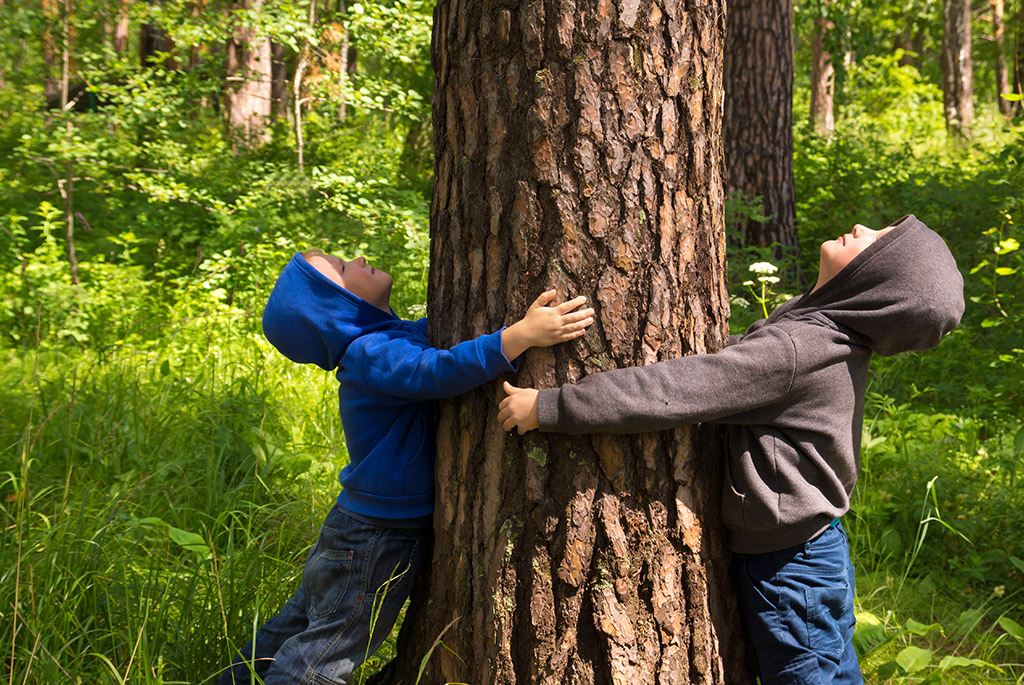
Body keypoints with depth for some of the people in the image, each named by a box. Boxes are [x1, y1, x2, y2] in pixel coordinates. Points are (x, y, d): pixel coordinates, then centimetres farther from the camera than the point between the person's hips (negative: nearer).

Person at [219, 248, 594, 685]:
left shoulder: (403, 334, 5)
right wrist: (522, 334, -50)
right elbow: (436, 371, -42)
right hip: (380, 535, -10)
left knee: (302, 619, 24)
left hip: (361, 522, 10)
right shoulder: (372, 354, -25)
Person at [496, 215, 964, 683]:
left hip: (790, 570, -9)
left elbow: (674, 392, -29)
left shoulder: (794, 351, -28)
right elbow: (734, 363, 12)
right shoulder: (830, 340, 2)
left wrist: (547, 407, -25)